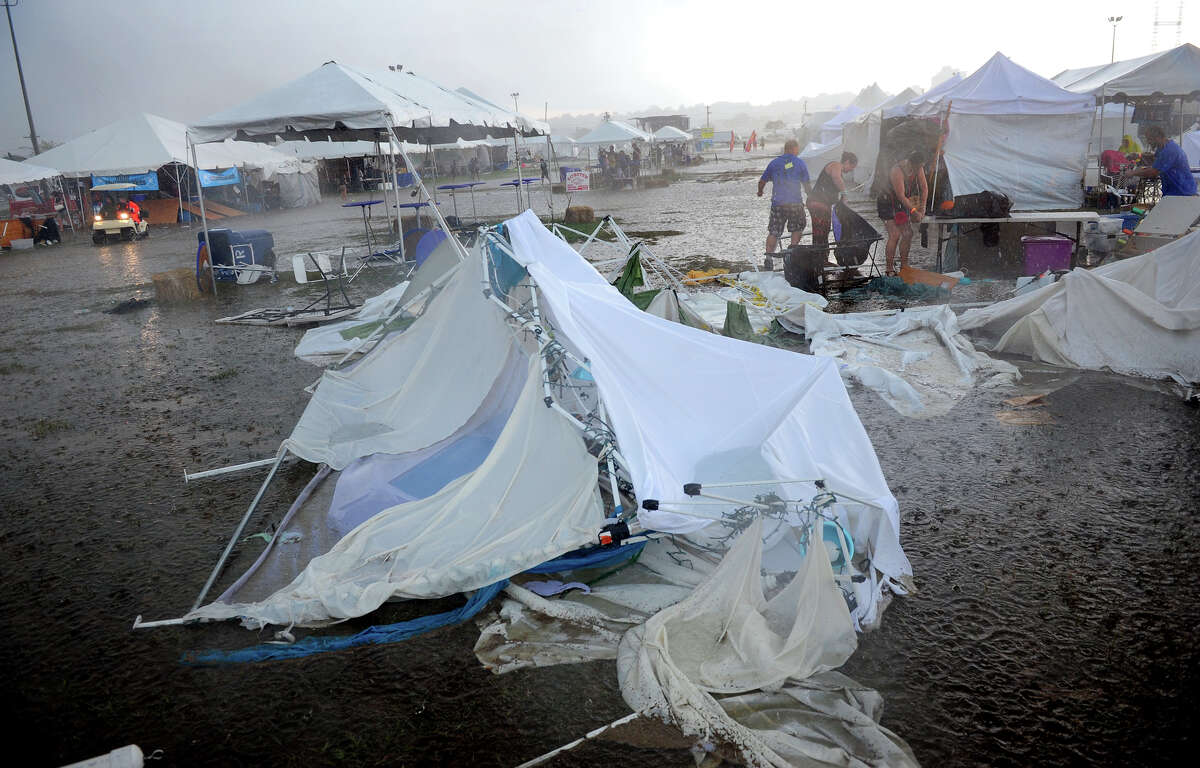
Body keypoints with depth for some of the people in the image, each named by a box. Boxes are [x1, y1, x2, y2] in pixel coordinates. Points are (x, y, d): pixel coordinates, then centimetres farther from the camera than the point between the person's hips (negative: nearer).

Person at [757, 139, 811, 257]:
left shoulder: (774, 163, 7)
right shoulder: (800, 163, 2)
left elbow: (762, 181, 14)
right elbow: (806, 185, 4)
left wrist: (760, 192, 34)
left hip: (777, 203, 1)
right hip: (795, 203, -1)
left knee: (773, 232, 5)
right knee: (797, 229, 19)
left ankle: (768, 256, -6)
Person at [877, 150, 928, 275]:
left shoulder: (918, 168, -6)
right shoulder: (897, 171, -29)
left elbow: (924, 188, 4)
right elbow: (901, 196, -28)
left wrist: (922, 207, -4)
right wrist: (914, 211, -23)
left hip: (902, 204, 8)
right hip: (888, 203, -8)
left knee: (908, 233, 4)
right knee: (895, 235, -17)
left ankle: (904, 265, 15)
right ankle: (890, 268, -11)